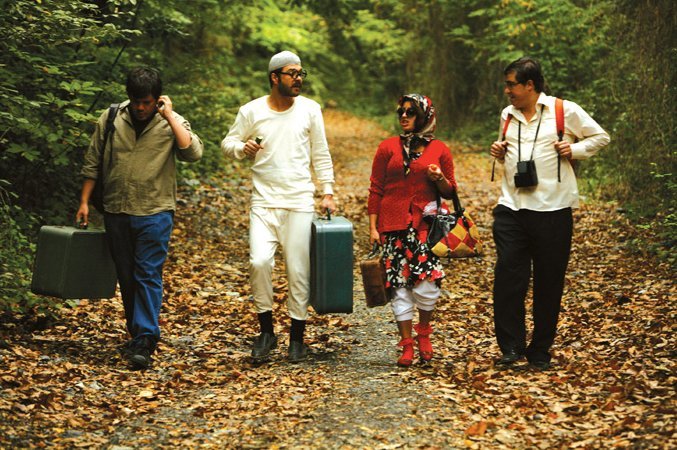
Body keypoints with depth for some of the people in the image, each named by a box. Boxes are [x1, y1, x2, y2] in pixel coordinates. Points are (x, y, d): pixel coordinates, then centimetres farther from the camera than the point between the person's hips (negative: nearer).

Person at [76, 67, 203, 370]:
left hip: (155, 212, -3)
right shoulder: (110, 119, 2)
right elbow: (92, 162, 9)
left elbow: (194, 153, -20)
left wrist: (170, 116, -19)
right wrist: (84, 202, 6)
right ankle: (137, 332, 27)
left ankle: (145, 342, -10)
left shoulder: (172, 122, -3)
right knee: (126, 276, 12)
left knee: (148, 276, -8)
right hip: (116, 211, 3)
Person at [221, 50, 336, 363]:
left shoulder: (310, 110, 4)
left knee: (299, 271, 2)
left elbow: (321, 155, 10)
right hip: (264, 201, -1)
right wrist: (242, 147, -14)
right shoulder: (251, 111, 1)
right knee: (259, 262, -16)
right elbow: (227, 144, 9)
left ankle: (297, 337, 16)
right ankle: (266, 331, 1)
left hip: (300, 202, 1)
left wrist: (328, 191, 3)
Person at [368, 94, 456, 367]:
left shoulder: (439, 150, 8)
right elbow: (376, 190, 7)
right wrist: (373, 227, 1)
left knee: (426, 283, -12)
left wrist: (440, 179, -8)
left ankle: (424, 333, 15)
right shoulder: (388, 147, 7)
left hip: (426, 224, 0)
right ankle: (407, 345, 9)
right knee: (399, 284, -1)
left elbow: (449, 192, 13)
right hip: (394, 225, 1)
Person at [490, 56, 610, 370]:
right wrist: (500, 152, 7)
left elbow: (601, 137, 8)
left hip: (552, 211, -3)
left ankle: (540, 352, 15)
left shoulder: (565, 111, -1)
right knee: (507, 277, -7)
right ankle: (511, 347, 1)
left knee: (548, 284, 4)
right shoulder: (508, 115, 14)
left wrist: (574, 149, -8)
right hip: (512, 209, 4)